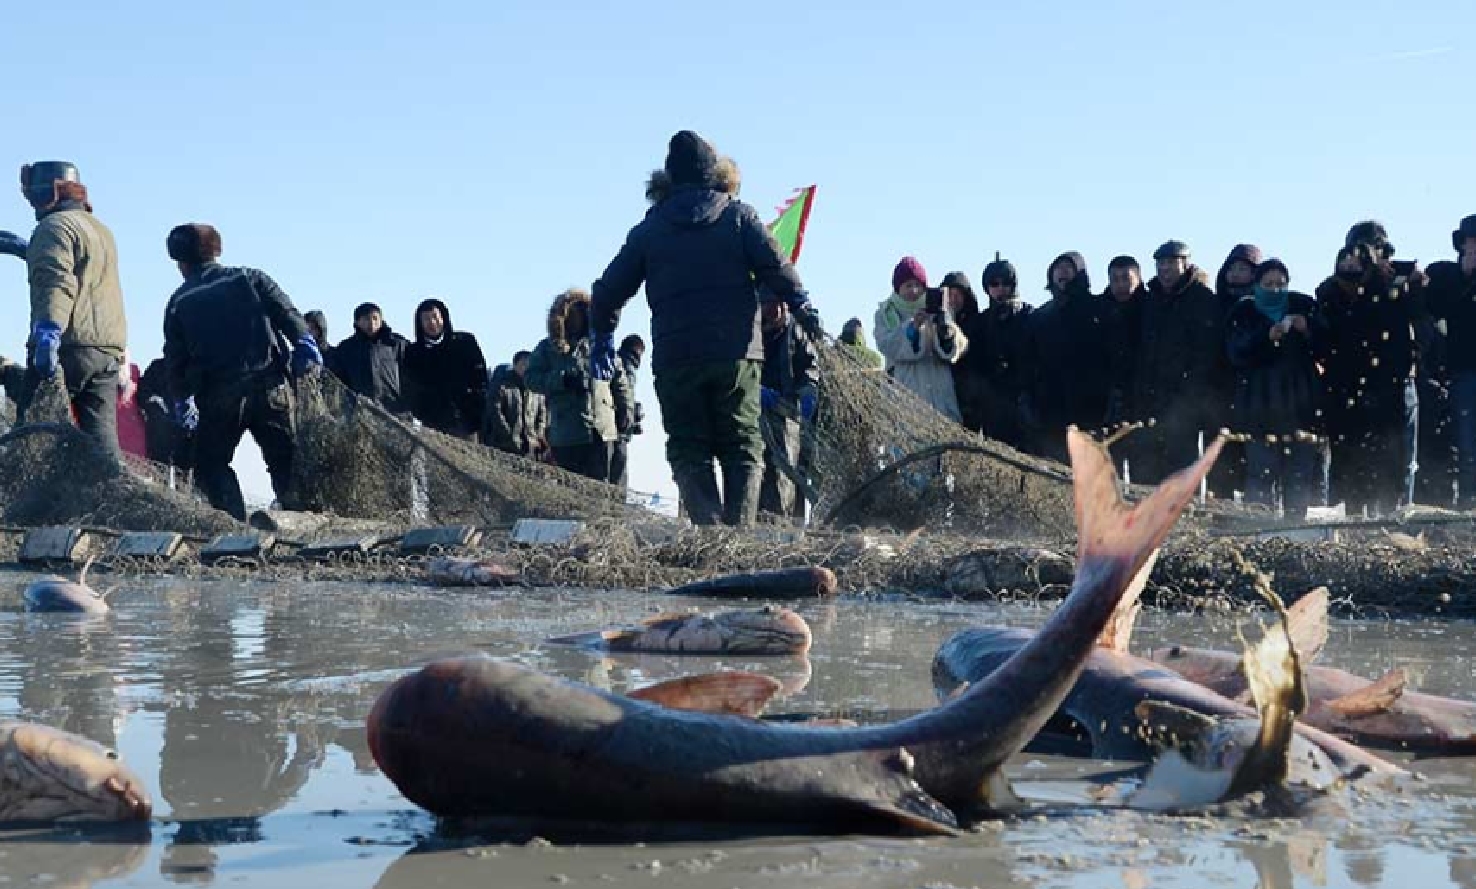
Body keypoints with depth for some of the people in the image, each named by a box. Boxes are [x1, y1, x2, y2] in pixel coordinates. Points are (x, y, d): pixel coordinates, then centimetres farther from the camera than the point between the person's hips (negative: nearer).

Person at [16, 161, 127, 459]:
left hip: (68, 347, -8)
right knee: (102, 435, 2)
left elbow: (56, 281, -19)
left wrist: (48, 333, -31)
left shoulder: (55, 225, -3)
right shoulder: (101, 230, 25)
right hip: (109, 348, 8)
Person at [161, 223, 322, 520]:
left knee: (211, 465, 12)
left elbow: (175, 358, 10)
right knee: (285, 460, 7)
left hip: (218, 397, -1)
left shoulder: (179, 303, 10)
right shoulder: (250, 278, 10)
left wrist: (182, 399, 18)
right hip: (271, 388, 1)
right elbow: (287, 313, -3)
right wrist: (305, 342, -6)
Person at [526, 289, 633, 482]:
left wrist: (626, 412, 8)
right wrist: (562, 380, -13)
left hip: (602, 430, 1)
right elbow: (532, 378, 1)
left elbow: (620, 382, 17)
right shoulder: (549, 348, 11)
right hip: (566, 433, -1)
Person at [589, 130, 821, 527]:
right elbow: (778, 269, -5)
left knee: (689, 451, 5)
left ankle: (708, 531, -13)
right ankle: (739, 529, -10)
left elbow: (610, 289, 13)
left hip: (674, 358, 1)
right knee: (743, 448, 6)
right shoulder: (739, 216, 5)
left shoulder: (649, 228, 10)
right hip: (736, 353, -1)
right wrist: (807, 315, 7)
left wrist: (603, 337, 28)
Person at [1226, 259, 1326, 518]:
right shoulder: (1243, 312, 8)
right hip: (1259, 400, -2)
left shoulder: (1304, 306, 12)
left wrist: (1307, 329, -11)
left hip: (1299, 399, 2)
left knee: (1300, 466, -3)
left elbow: (1324, 346, 8)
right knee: (1260, 468, -10)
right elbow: (1236, 353, -6)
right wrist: (1266, 336, -20)